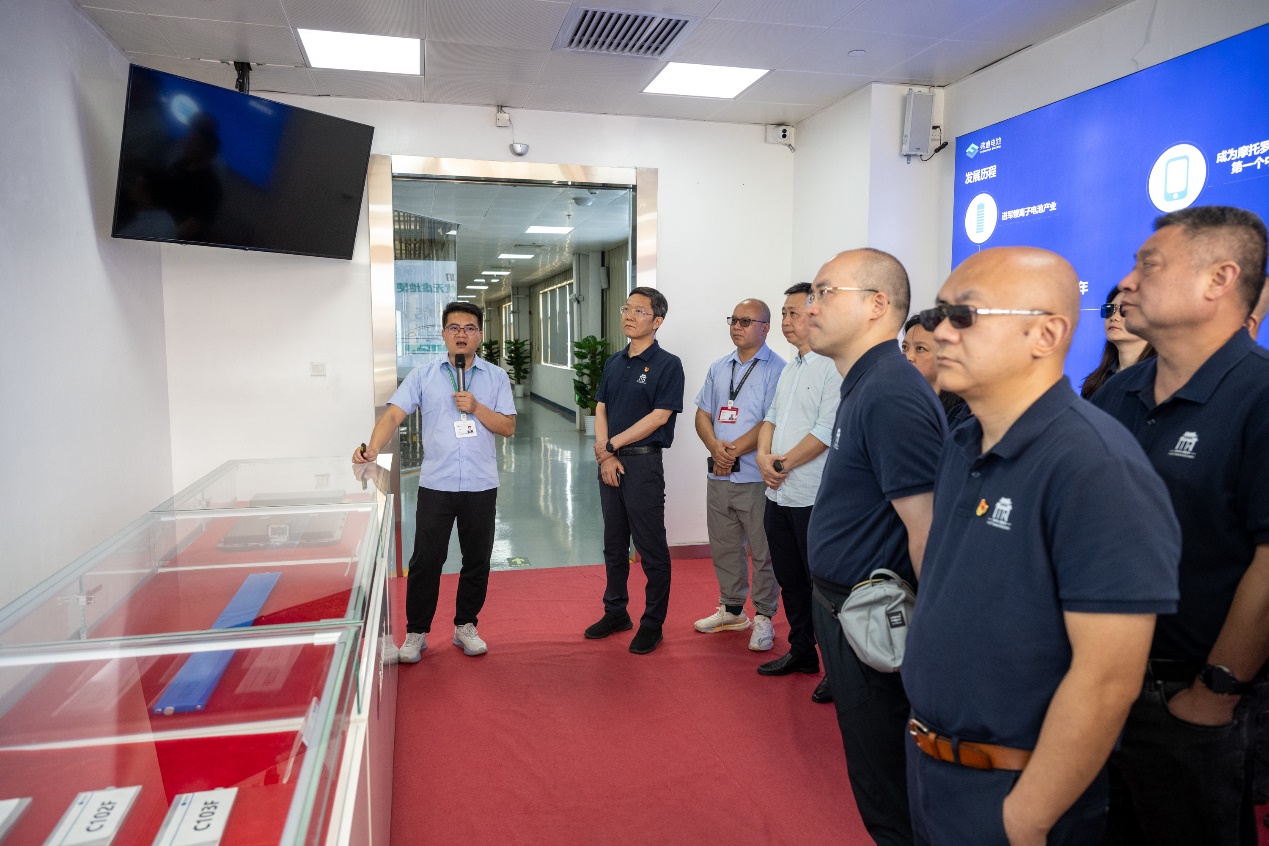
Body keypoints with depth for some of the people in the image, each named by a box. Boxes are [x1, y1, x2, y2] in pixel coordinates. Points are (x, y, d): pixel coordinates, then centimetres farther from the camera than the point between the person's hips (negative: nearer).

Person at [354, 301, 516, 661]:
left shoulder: (496, 377, 6)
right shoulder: (423, 375, 3)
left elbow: (508, 427, 2)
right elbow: (394, 414, -7)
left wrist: (476, 408, -13)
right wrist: (373, 447, -24)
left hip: (481, 485, 1)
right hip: (436, 484, -1)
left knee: (477, 561, 11)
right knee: (425, 561, 4)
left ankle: (465, 626, 29)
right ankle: (416, 632, 20)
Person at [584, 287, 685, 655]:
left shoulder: (667, 364, -8)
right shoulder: (614, 363, 12)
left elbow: (659, 416, -15)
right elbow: (601, 410, 8)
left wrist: (610, 445, -12)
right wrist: (605, 455, -7)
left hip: (643, 462, -6)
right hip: (609, 462, 7)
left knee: (651, 548, 2)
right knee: (614, 544, 16)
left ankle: (652, 623, 15)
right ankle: (615, 612, 30)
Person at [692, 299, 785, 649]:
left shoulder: (776, 369, -8)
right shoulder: (718, 368, 14)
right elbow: (703, 414, 11)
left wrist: (733, 451, -14)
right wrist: (715, 446, -8)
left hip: (757, 478, -7)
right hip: (719, 476, 7)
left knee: (763, 551, 3)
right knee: (724, 547, 16)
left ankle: (763, 617, 17)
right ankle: (731, 610, 32)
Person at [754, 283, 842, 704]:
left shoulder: (833, 368, -14)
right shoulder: (790, 369, 15)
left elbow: (826, 431, -20)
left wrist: (785, 463, -13)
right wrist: (763, 455, -2)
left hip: (812, 496, -9)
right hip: (779, 493, 9)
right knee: (790, 579, 18)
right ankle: (801, 652, 33)